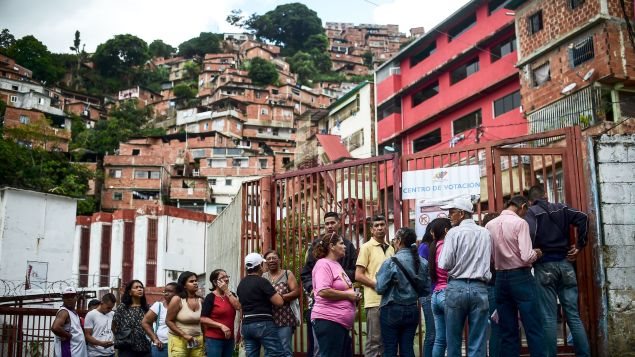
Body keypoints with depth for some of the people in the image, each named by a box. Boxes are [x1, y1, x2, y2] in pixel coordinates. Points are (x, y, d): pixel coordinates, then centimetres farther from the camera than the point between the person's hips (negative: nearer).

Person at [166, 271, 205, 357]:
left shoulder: (200, 301, 4)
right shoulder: (177, 299, -9)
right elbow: (168, 321, -9)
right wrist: (184, 335, -15)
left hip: (197, 340, 4)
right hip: (179, 339, -4)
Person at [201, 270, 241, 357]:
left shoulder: (231, 295, 12)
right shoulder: (210, 297, -6)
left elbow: (238, 307, -7)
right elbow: (203, 319, -11)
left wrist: (226, 291, -8)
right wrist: (221, 326, -18)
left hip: (229, 339, 6)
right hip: (214, 339, -6)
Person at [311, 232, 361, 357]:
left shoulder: (336, 264, 19)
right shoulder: (323, 264, -11)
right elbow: (323, 292, -24)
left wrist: (353, 294, 11)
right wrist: (348, 295, -14)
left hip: (341, 322, 10)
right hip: (328, 320, -10)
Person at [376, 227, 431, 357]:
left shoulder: (391, 262, -15)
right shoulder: (423, 262, -1)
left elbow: (380, 288, -14)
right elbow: (426, 290, 4)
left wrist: (379, 274, 3)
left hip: (392, 310, -5)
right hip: (412, 310, 5)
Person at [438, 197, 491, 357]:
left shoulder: (454, 232, -5)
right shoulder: (485, 233, 7)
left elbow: (444, 264, -9)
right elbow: (489, 260, 14)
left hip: (457, 287, -3)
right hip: (479, 288, 3)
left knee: (453, 340, 7)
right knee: (477, 343, 3)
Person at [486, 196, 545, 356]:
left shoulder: (489, 225, 5)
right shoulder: (520, 223, -10)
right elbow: (526, 257, -17)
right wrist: (537, 253, 3)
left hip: (500, 278, 5)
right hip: (521, 278, -5)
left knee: (508, 331, 10)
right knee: (533, 328, 1)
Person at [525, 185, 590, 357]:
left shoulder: (532, 212, 0)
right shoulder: (561, 208, 12)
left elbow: (529, 234, -18)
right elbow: (583, 218, -2)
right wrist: (579, 245, 4)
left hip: (544, 266, -3)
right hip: (565, 263, 4)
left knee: (549, 317, 0)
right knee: (573, 315, 7)